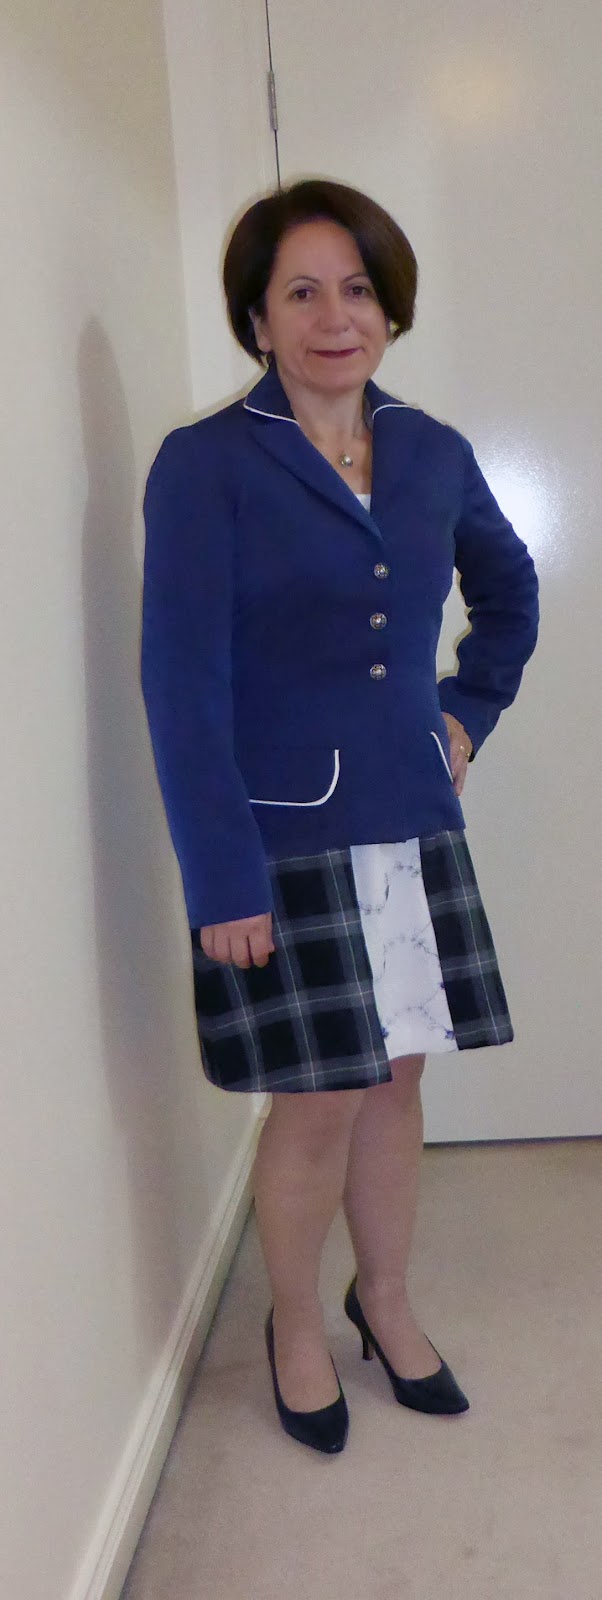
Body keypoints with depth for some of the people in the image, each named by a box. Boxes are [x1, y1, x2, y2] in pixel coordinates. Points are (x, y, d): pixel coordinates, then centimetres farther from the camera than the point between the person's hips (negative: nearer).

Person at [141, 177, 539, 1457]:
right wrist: (223, 875, -17)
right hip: (285, 841, -4)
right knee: (319, 1104, 4)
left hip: (416, 828, 5)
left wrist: (471, 711, 11)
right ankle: (296, 1326, 31)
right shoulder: (204, 464, -8)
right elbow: (182, 682, -13)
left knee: (396, 1081, 14)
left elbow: (509, 592, 24)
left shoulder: (433, 454, 7)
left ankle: (386, 1303, 38)